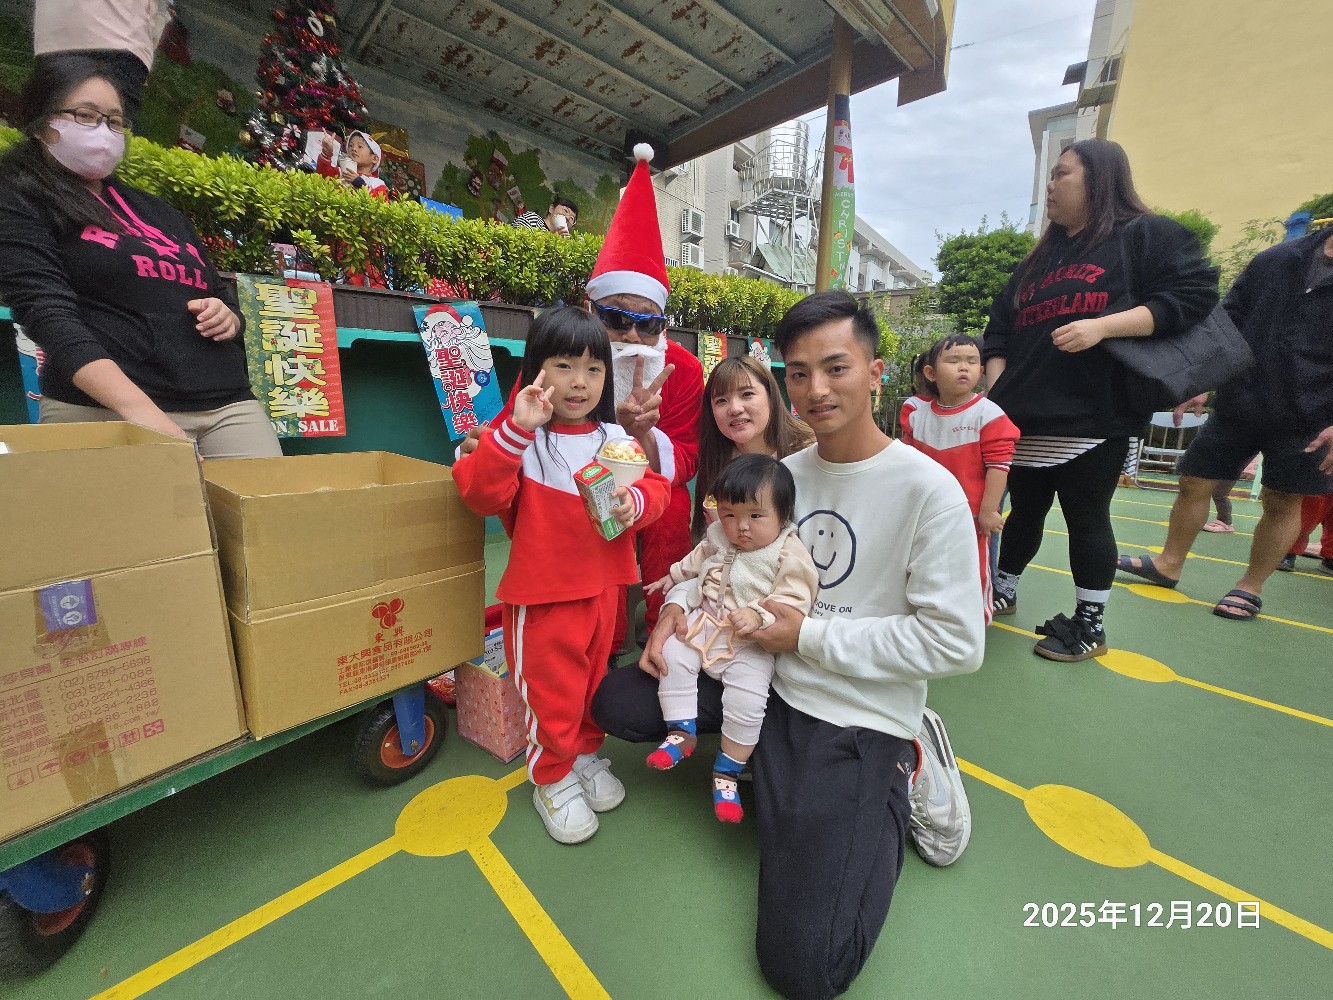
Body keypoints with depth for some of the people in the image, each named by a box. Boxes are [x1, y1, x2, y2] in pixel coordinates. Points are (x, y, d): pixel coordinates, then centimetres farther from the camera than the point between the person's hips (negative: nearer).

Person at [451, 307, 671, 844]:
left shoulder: (615, 437, 3)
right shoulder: (518, 436, -10)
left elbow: (654, 487, 2)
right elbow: (481, 494, -22)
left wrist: (634, 502, -21)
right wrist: (516, 429, -32)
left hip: (603, 583, 5)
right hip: (541, 591, -4)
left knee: (596, 673, 23)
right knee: (550, 687, 12)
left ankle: (585, 752, 49)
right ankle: (551, 776, 38)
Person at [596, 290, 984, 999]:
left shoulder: (928, 489, -15)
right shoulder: (784, 473, 2)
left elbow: (956, 643, -16)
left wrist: (809, 636, -16)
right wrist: (680, 608, -7)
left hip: (859, 713, -5)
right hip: (770, 678, 6)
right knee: (615, 703, 1)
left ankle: (894, 777, 11)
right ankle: (768, 750, 13)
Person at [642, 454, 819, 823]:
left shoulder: (790, 555, -13)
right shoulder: (718, 537, 4)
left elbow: (792, 602, -18)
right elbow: (697, 561, 23)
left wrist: (758, 615, -31)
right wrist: (674, 577, 25)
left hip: (750, 644, -5)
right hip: (702, 623, 5)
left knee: (747, 698, -18)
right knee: (672, 653, -14)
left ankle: (727, 772, 7)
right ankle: (681, 732, 4)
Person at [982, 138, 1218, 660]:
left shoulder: (1148, 235, 5)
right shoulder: (1040, 258, 22)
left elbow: (1194, 294, -6)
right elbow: (1000, 326, 19)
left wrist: (1103, 326, -20)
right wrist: (995, 387, 6)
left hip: (1093, 418, -5)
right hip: (1024, 417, 5)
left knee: (1086, 519, 2)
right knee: (1025, 510, 13)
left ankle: (1089, 625, 16)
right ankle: (1002, 592, 28)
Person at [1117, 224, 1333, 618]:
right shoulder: (1275, 259, 5)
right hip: (1237, 405, 3)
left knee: (1282, 502, 5)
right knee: (1194, 482, 5)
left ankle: (1251, 587, 18)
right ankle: (1168, 564, 20)